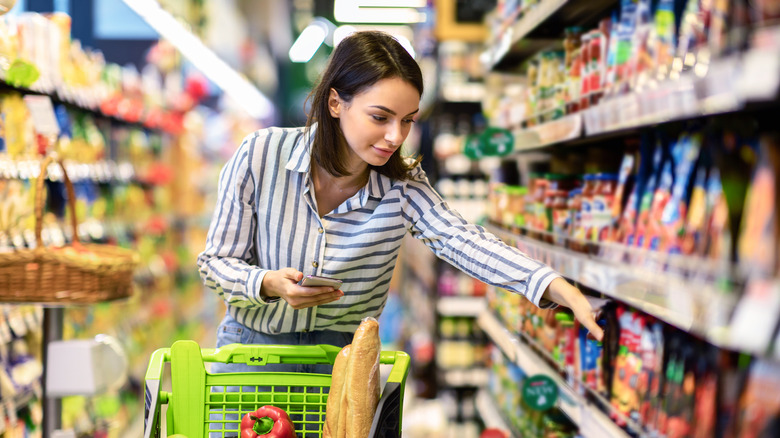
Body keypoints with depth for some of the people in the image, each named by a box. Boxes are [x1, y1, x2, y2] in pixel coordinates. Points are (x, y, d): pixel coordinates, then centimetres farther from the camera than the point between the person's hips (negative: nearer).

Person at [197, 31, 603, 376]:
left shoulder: (402, 187, -9)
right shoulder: (260, 156, -14)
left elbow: (465, 242, -25)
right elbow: (216, 260, -6)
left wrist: (561, 289, -42)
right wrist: (270, 284, -29)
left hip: (344, 358, 1)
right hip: (253, 343, -1)